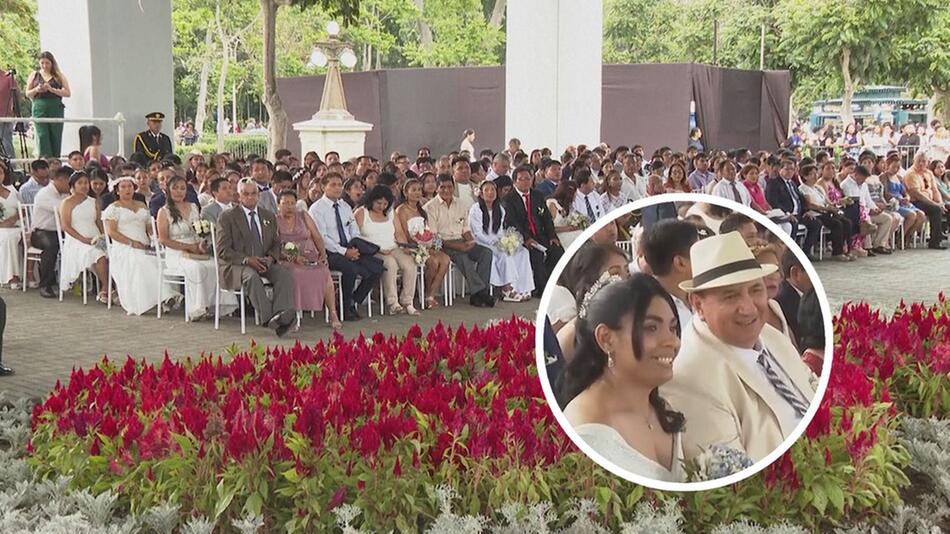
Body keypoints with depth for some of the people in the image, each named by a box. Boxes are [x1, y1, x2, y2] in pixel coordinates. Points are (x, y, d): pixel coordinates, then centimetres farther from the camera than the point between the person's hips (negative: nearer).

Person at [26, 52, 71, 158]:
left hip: (55, 109, -1)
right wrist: (36, 90, -7)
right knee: (42, 137, -9)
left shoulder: (59, 76, 8)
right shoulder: (34, 75, 13)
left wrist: (52, 89, -13)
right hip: (39, 109, 1)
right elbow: (27, 94, 14)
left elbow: (67, 93, 0)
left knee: (56, 137, 0)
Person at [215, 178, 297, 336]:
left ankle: (281, 315, -45)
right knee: (252, 276, -38)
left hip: (264, 263, 4)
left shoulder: (269, 217, 18)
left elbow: (276, 244, 19)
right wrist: (247, 259, -20)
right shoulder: (227, 217, 3)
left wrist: (271, 258, -6)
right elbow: (222, 250, -5)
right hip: (236, 265, -4)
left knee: (285, 275, -27)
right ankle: (269, 318, -44)